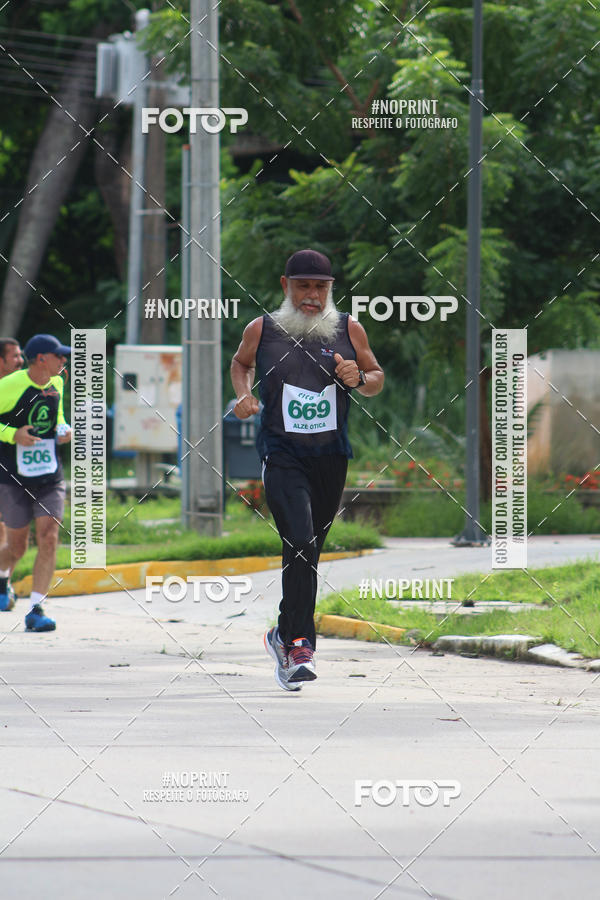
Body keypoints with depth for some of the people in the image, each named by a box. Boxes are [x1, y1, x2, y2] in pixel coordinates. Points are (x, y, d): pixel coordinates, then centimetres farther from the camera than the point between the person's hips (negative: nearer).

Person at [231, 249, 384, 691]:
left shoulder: (349, 329, 3)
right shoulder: (262, 330, 0)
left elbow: (377, 377, 13)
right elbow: (241, 362, 20)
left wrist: (360, 378, -9)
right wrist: (244, 394, 1)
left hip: (331, 456, 3)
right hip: (282, 454, -3)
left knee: (311, 551, 13)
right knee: (299, 543, -20)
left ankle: (285, 635, 32)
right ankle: (301, 645, -18)